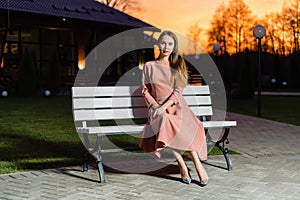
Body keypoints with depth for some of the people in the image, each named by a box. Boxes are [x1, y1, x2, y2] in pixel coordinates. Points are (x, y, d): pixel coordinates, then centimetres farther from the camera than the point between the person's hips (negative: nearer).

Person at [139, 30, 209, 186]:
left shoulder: (178, 65, 13)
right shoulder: (149, 66, 15)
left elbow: (178, 91, 1)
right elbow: (145, 90, 11)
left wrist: (164, 106, -15)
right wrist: (154, 105, -9)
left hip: (176, 105, 1)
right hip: (158, 107, 0)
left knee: (189, 126, -35)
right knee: (165, 121, -37)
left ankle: (198, 164, -32)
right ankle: (182, 165, -32)